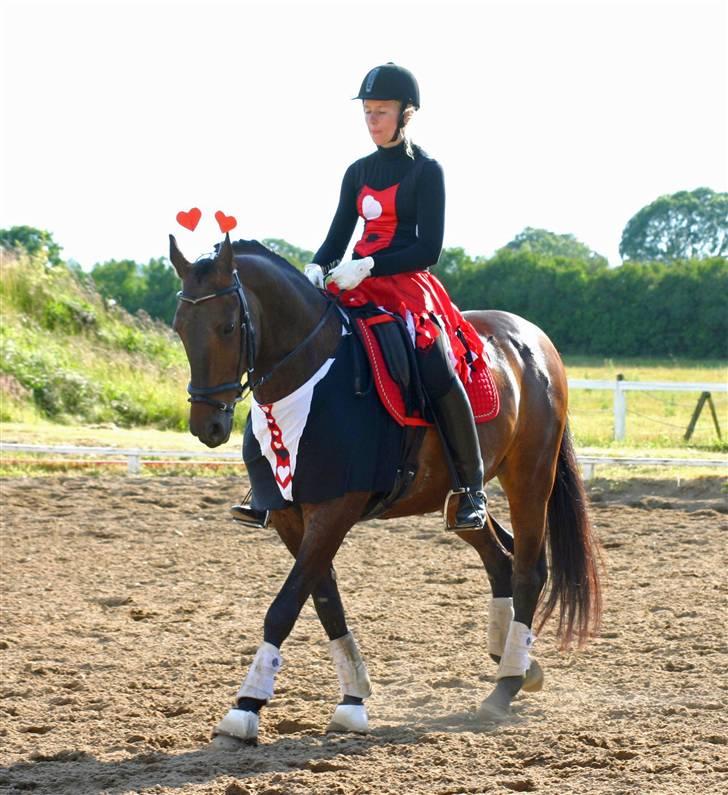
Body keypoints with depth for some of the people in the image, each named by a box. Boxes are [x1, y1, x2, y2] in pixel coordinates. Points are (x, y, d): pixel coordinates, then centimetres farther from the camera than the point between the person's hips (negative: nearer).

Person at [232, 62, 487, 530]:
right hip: (357, 287, 6)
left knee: (437, 370, -31)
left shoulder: (426, 171, -2)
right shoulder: (359, 173, 16)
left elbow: (429, 249, -10)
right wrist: (315, 270, -7)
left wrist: (366, 266, -19)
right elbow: (338, 236, 15)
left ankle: (472, 486, -18)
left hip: (410, 285, -6)